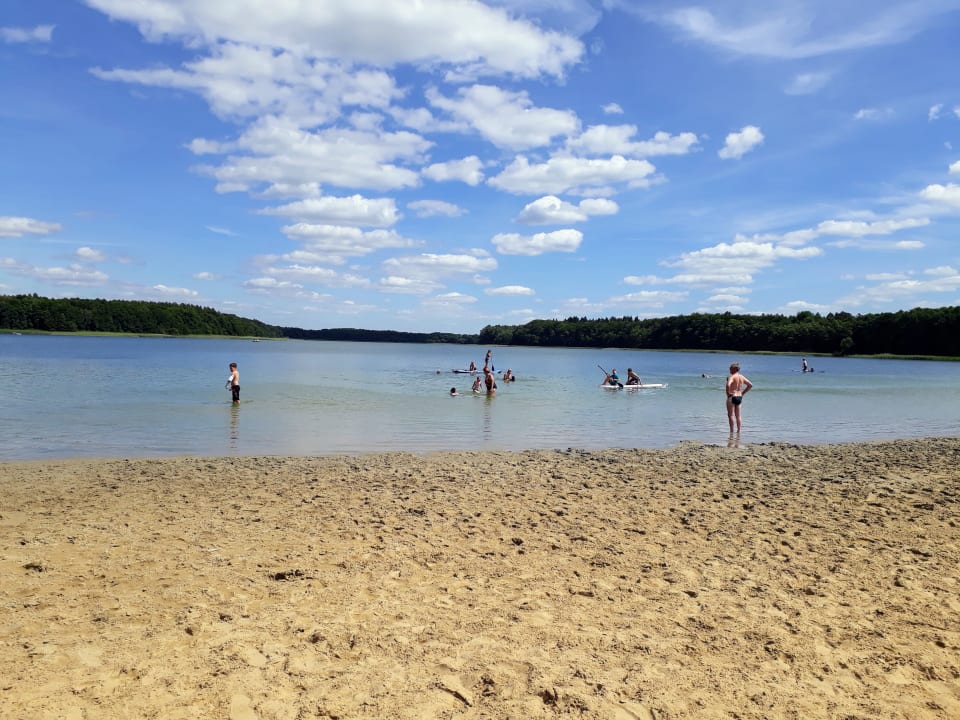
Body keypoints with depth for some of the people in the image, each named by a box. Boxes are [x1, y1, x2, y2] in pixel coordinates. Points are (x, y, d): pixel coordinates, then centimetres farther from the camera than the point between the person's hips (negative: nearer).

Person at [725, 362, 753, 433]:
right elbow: (750, 385, 15)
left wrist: (728, 393, -17)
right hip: (739, 397, 7)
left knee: (731, 415, -2)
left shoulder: (732, 377, -14)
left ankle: (731, 431, -3)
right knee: (738, 416, 12)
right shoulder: (742, 377, 8)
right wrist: (743, 393, 15)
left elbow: (728, 385, -32)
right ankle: (738, 431, 13)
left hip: (732, 397, -7)